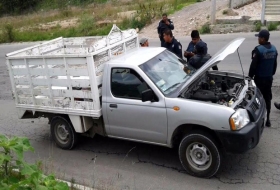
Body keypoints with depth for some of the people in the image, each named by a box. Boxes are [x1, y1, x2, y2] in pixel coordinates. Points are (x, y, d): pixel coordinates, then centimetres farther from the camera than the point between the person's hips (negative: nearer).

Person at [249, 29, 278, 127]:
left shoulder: (258, 50, -19)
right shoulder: (274, 49, 5)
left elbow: (253, 65, -17)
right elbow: (275, 64, 13)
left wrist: (250, 76, -4)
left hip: (260, 78, -7)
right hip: (269, 78, 7)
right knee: (267, 98, 13)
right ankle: (267, 119, 19)